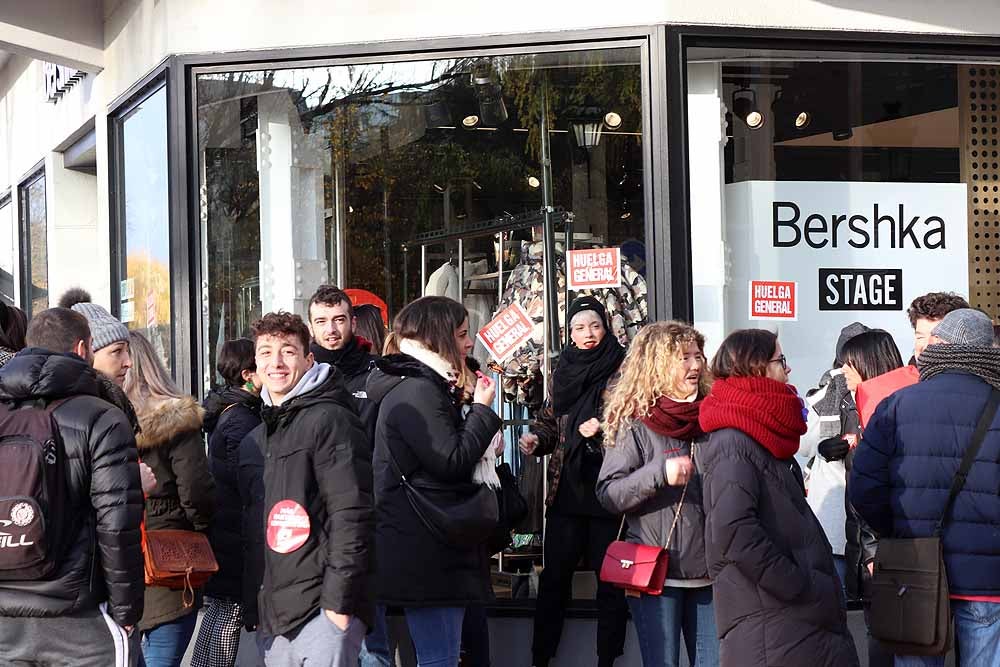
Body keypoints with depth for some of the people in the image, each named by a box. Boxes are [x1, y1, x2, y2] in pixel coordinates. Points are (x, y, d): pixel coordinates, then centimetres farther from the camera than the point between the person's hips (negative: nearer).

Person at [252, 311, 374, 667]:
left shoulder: (329, 420, -6)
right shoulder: (258, 437, 19)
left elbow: (352, 515, -13)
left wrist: (338, 601, -18)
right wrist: (255, 609, 14)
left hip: (324, 610, -8)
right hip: (275, 615, 8)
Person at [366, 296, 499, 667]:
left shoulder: (412, 385, 18)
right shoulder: (418, 390, -16)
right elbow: (452, 462, -20)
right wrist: (481, 409, -10)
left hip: (422, 549, 11)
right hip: (426, 552, -11)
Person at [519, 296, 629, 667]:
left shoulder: (621, 367, -3)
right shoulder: (564, 370, 12)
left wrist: (604, 425, -18)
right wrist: (536, 437, 0)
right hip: (566, 487, 4)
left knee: (610, 577, 3)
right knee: (555, 574, 6)